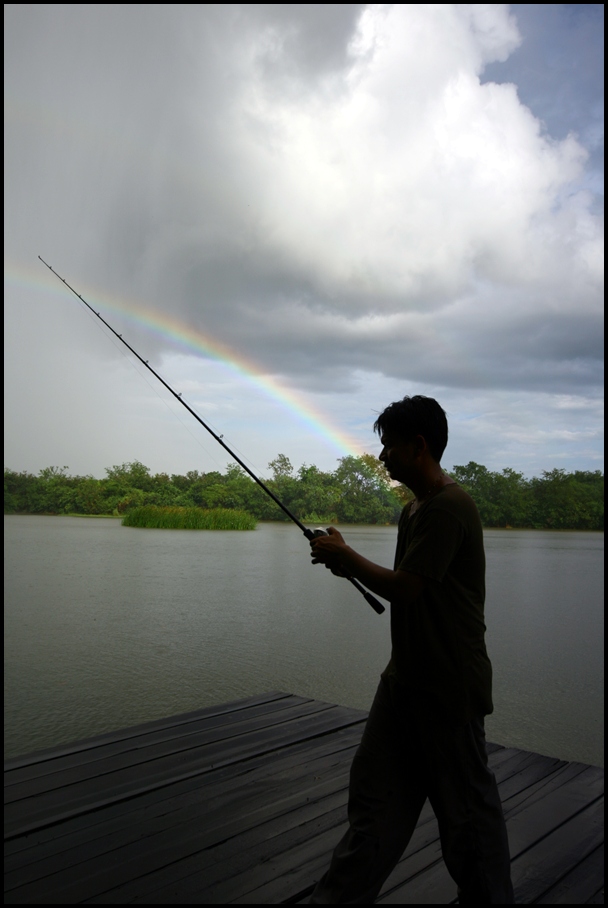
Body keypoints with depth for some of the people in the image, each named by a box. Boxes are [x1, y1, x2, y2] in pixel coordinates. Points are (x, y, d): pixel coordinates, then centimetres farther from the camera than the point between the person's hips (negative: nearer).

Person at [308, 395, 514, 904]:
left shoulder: (448, 507, -21)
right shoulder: (414, 509, 9)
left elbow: (405, 589, -24)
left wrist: (346, 556, -11)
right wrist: (349, 566, 2)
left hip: (450, 687, -9)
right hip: (407, 677, 9)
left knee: (466, 804, 10)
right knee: (375, 791, 16)